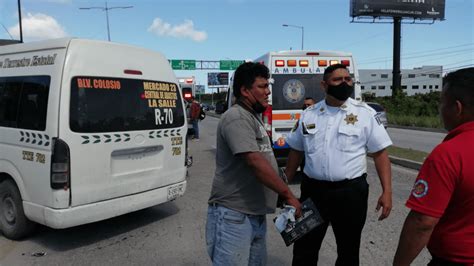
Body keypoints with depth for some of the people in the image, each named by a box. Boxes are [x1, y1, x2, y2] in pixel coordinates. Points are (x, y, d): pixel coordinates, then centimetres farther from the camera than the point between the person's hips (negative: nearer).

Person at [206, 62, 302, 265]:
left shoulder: (253, 117, 15)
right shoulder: (237, 118, -16)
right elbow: (255, 162, -25)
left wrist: (282, 194, 18)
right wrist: (288, 195, -20)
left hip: (255, 214, 10)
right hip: (233, 216, -10)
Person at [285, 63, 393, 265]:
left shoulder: (365, 113, -4)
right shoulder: (308, 114, 3)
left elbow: (380, 153, -3)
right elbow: (296, 152, 11)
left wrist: (386, 192, -10)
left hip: (351, 191, -2)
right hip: (313, 190, 2)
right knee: (304, 249, 14)